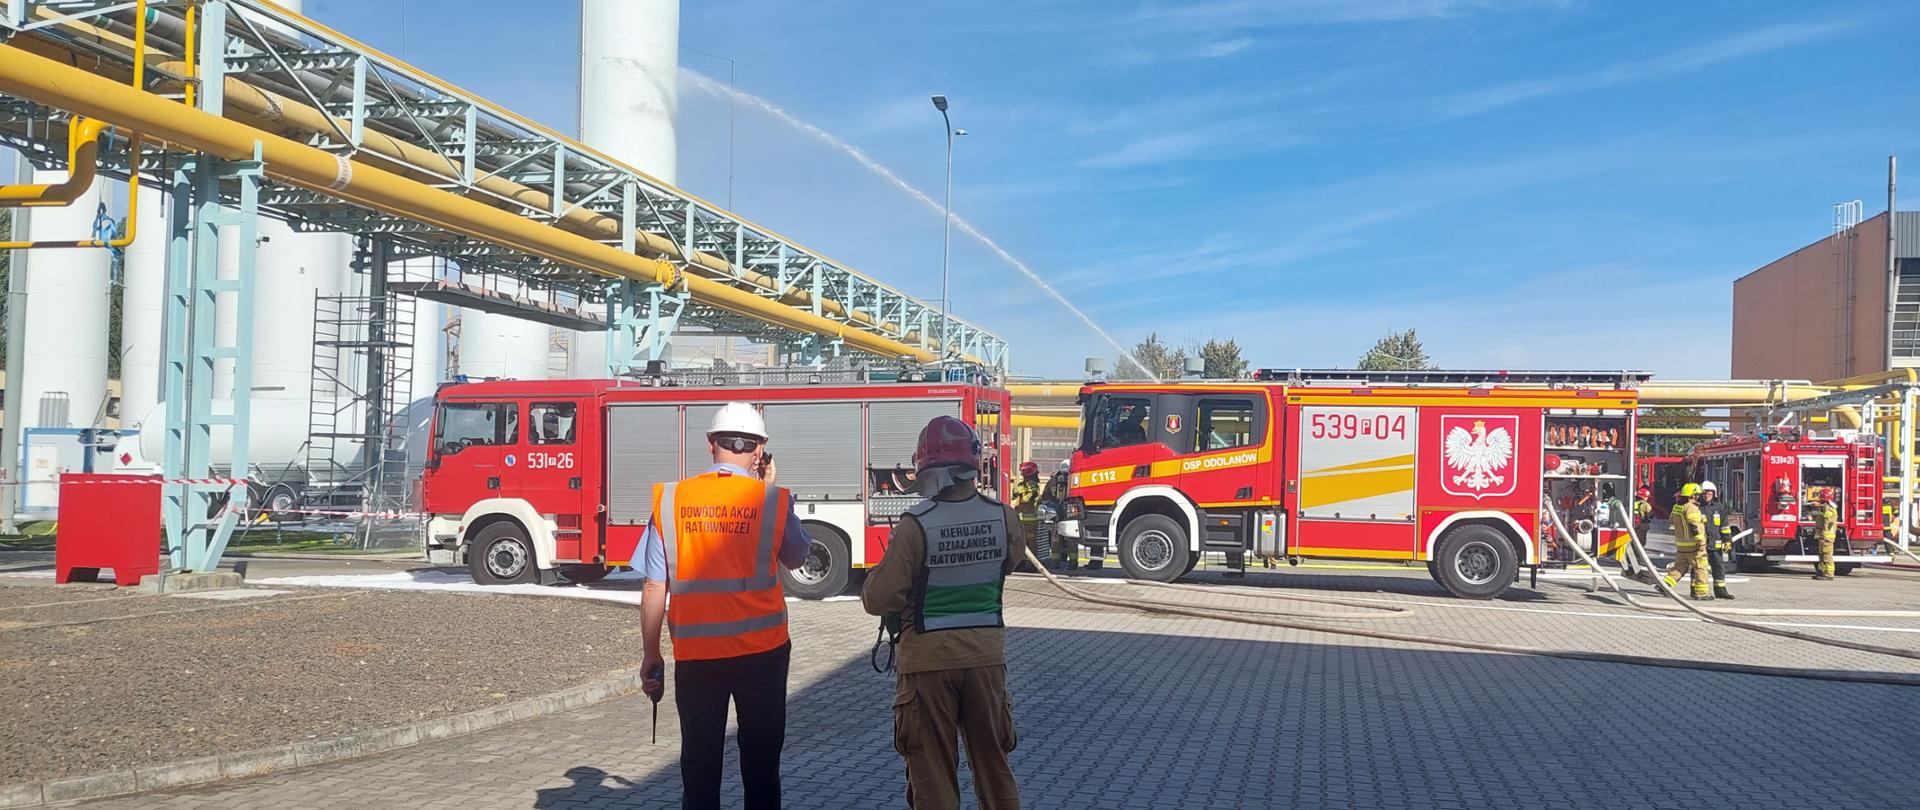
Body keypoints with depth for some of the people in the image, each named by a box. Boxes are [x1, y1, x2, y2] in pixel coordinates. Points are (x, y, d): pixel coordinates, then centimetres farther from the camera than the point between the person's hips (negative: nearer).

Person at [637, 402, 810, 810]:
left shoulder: (669, 499, -4)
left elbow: (654, 587, -2)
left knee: (699, 764, 12)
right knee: (760, 761, 13)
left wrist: (651, 655, 7)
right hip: (761, 650, -1)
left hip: (695, 653, 1)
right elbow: (796, 558, 11)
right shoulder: (772, 500, -7)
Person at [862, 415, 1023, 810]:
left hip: (929, 658, -3)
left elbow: (879, 601, -14)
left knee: (933, 772, 9)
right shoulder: (1003, 517, -6)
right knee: (993, 763, 18)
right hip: (986, 654, 4)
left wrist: (878, 576, 6)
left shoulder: (915, 525, -18)